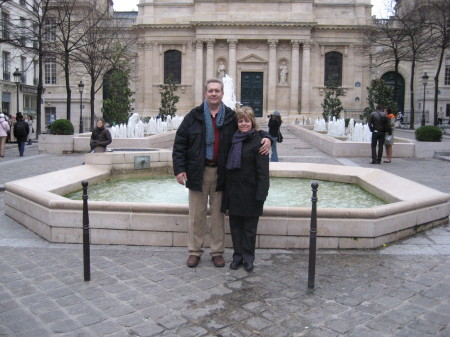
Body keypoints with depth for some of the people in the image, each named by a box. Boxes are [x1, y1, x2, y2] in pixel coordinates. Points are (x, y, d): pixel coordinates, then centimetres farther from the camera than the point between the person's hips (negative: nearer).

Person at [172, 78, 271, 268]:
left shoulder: (231, 117, 4)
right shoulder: (194, 116, 1)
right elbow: (180, 143, 1)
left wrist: (266, 138, -7)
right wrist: (179, 168, -8)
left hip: (220, 173, 1)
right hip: (197, 173, -1)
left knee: (218, 215, 10)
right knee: (197, 215, 8)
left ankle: (217, 251, 23)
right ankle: (194, 251, 21)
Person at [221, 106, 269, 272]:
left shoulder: (258, 142, -9)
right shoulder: (234, 139, 9)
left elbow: (263, 171, -12)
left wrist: (261, 195, -17)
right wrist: (226, 192, 11)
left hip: (250, 193, -5)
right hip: (233, 191, 5)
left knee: (249, 227, 7)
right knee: (235, 225, 12)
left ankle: (248, 257, 20)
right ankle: (238, 255, 25)